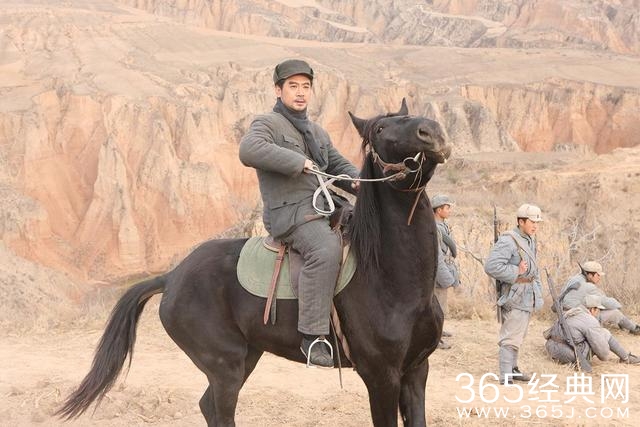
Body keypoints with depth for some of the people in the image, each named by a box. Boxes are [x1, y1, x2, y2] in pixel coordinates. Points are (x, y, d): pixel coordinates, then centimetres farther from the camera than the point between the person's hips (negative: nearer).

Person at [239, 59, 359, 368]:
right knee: (326, 249, -36)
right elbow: (249, 151, -21)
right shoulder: (267, 124, 1)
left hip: (325, 208, 9)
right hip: (289, 212, -9)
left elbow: (339, 166, 27)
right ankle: (312, 337, -35)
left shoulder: (318, 132, 27)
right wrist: (298, 162, -18)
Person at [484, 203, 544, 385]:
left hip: (528, 298, 9)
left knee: (518, 336, 18)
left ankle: (512, 368, 28)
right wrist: (516, 272, -22)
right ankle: (506, 376, -7)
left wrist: (538, 290, 18)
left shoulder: (530, 240, 13)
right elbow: (491, 266, -27)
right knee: (511, 338, -8)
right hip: (515, 297, -9)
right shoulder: (508, 240, -17)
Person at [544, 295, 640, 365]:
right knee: (605, 333, 9)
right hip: (574, 355, -8)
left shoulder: (569, 313, 14)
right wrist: (604, 356, 10)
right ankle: (626, 358, 19)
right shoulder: (591, 322, -11)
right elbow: (602, 351, -13)